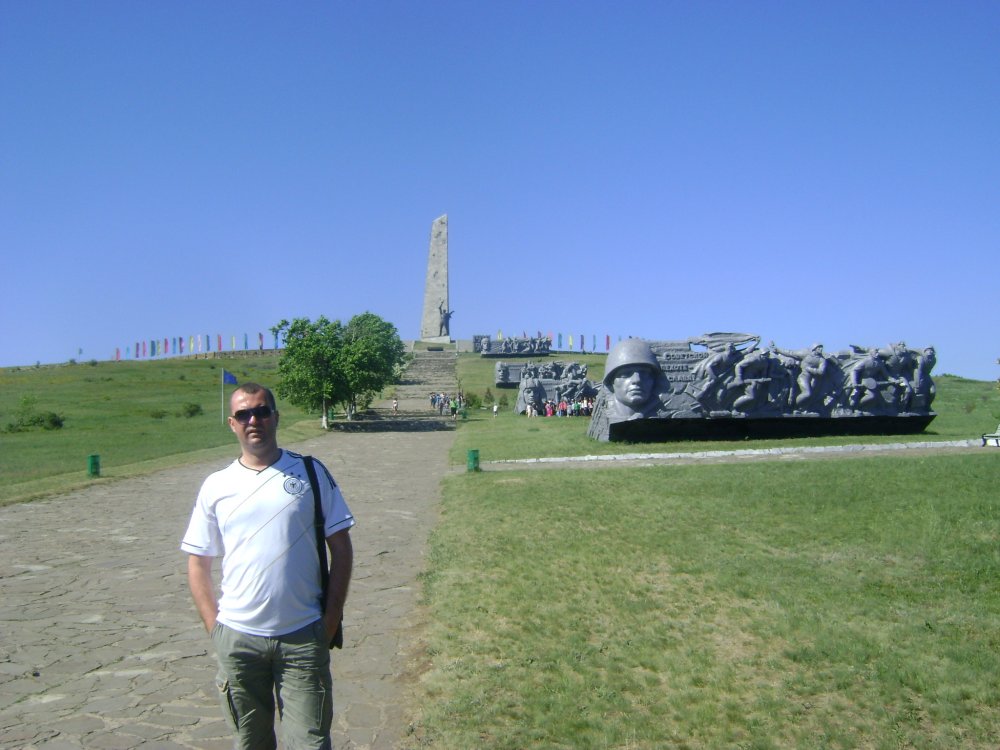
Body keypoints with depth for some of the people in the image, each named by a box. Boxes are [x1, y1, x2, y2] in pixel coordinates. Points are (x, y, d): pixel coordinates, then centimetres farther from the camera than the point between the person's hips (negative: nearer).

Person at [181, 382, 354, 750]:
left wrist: (330, 622, -3)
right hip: (237, 638, 2)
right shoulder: (216, 486, 3)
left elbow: (341, 548, 1)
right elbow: (198, 563, 9)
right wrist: (214, 627, 0)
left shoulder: (310, 473, -1)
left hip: (303, 637, -2)